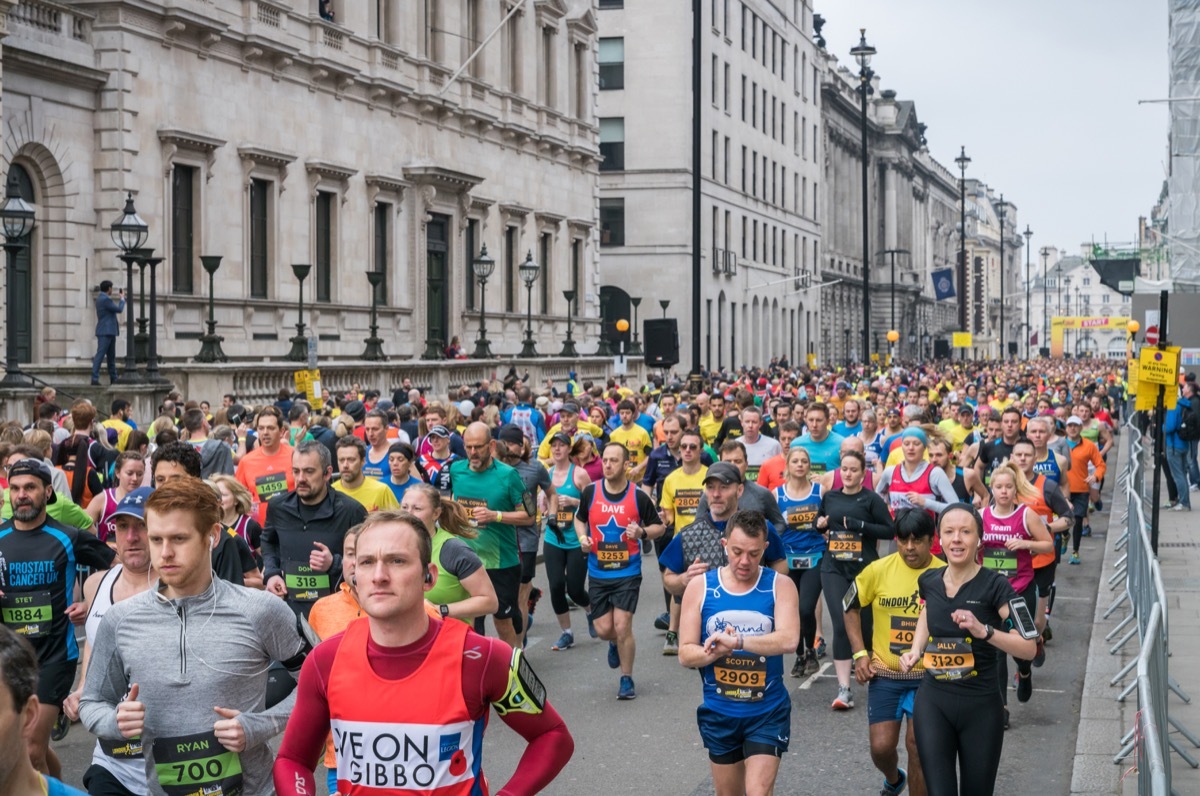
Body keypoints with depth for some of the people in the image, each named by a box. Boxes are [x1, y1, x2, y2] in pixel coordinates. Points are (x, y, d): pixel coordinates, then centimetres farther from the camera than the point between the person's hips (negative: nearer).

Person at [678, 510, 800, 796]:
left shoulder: (780, 586, -8)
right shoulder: (700, 587, -4)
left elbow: (789, 640, -24)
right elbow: (686, 654, -6)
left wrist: (737, 641, -35)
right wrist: (716, 651, -25)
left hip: (767, 712, -2)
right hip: (718, 713, 2)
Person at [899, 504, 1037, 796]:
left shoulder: (995, 585, -12)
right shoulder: (928, 581, 0)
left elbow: (1029, 647, -16)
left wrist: (984, 631, -29)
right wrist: (915, 652, 8)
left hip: (981, 707, -2)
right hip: (932, 703, 2)